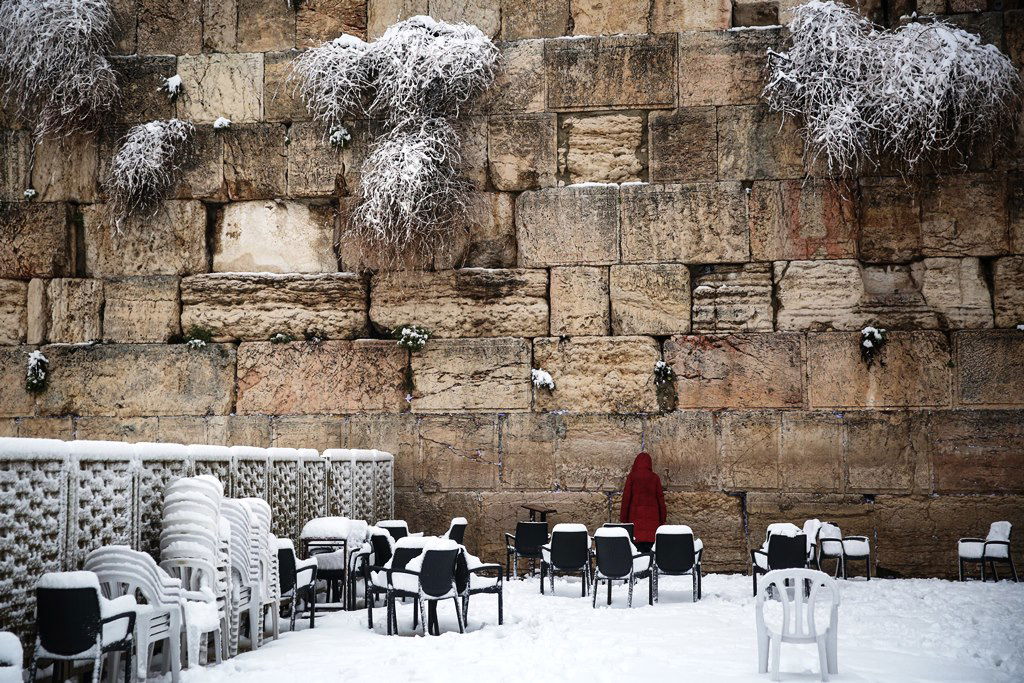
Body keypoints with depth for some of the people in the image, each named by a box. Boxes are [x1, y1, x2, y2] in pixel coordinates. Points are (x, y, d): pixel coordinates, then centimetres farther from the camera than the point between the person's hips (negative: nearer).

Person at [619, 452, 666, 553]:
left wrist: (623, 518, 2)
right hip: (652, 516, 1)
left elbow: (626, 497, -2)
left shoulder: (632, 476, -1)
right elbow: (660, 498, 5)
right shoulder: (655, 477, 4)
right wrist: (662, 519, 11)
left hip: (635, 515, -1)